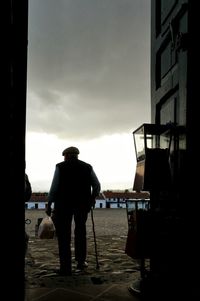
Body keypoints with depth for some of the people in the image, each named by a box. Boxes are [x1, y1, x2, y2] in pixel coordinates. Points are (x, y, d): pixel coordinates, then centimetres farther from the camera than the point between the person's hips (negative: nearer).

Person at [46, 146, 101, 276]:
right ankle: (81, 261, 20)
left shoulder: (60, 167, -2)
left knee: (64, 234, 5)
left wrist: (49, 204, 0)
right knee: (80, 231, 20)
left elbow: (54, 187, -6)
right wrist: (92, 199, 20)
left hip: (63, 203, -2)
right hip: (83, 203, 3)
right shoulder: (88, 167, 5)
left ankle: (65, 267, 7)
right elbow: (97, 185, 4)